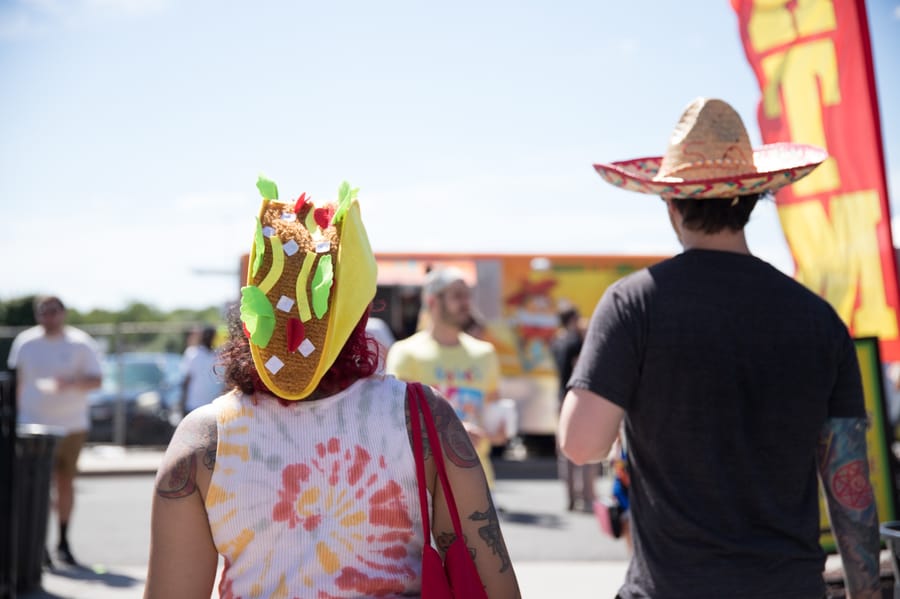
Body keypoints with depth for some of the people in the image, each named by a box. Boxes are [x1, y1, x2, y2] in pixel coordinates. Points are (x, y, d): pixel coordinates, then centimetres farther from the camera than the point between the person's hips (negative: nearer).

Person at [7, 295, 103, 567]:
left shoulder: (81, 343, -1)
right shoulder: (25, 342, 4)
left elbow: (96, 380, -4)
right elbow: (17, 382, 10)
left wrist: (70, 382, -23)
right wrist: (15, 416, 6)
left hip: (71, 425, 0)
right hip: (35, 424, 0)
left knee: (66, 483, 7)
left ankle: (63, 542, 19)